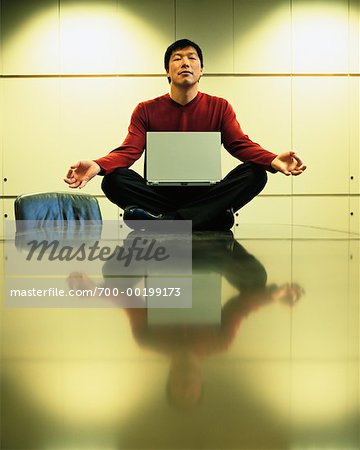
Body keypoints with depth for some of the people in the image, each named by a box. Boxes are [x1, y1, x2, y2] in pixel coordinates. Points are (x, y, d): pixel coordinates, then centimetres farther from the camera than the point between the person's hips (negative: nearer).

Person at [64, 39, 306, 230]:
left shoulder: (219, 107, 6)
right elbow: (129, 151, -7)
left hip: (204, 195, 1)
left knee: (255, 174, -25)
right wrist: (96, 166, -30)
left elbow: (241, 145, -6)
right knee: (114, 180, -26)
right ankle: (213, 218, -31)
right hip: (159, 194, 0)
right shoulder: (147, 110, 5)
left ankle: (164, 221, -35)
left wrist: (273, 160, -29)